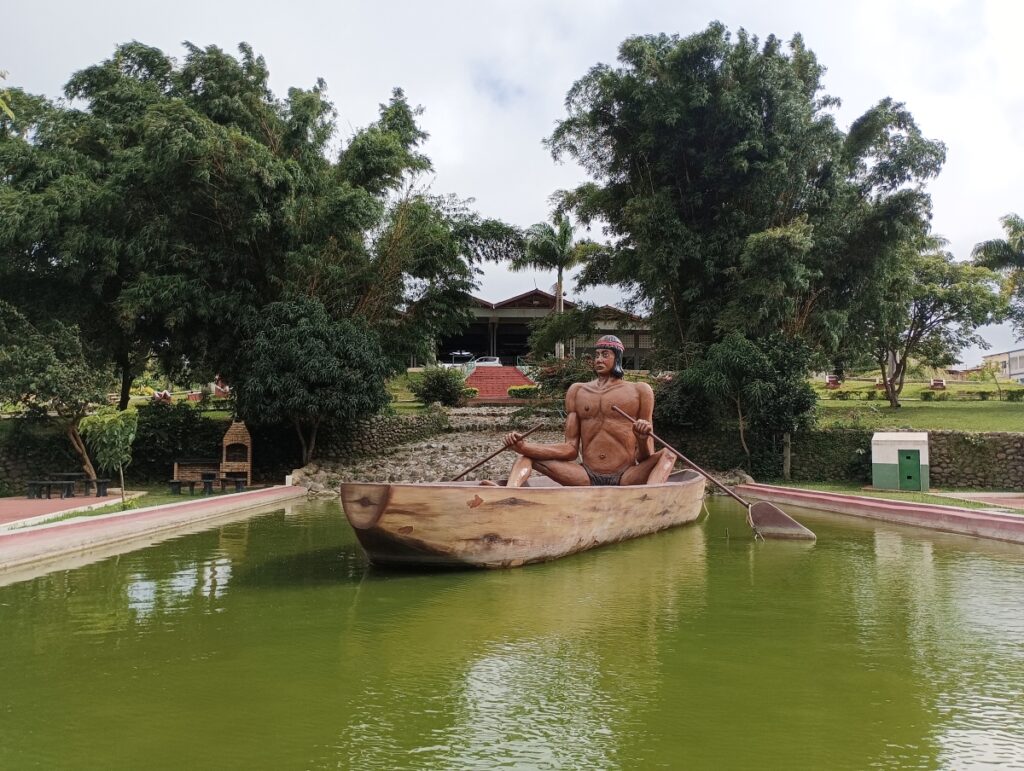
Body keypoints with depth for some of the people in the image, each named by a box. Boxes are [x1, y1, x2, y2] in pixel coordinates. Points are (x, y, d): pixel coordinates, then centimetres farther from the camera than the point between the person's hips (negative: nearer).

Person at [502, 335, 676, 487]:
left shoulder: (639, 392, 5)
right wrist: (522, 446, -8)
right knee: (526, 455, -8)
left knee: (666, 455, -27)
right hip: (587, 477, 2)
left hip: (626, 478, -2)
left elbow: (644, 458, 2)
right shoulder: (577, 392, 13)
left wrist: (643, 440, -23)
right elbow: (571, 449, 6)